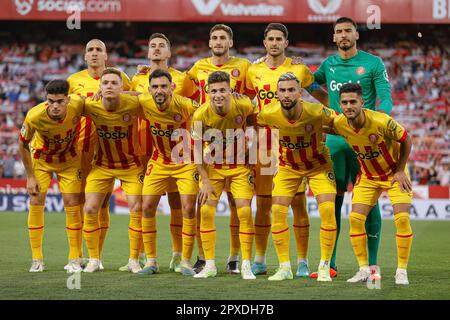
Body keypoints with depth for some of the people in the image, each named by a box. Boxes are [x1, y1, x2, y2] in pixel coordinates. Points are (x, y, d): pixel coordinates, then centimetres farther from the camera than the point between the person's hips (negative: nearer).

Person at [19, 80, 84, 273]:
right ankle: (37, 260, 4)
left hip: (69, 160, 1)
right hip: (40, 159, -1)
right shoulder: (34, 116, -33)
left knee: (72, 204, -4)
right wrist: (30, 177, -13)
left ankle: (74, 259, 5)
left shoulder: (78, 104, -32)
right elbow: (23, 145, -15)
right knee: (36, 202, -6)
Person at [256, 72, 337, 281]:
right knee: (277, 211, -8)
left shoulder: (316, 112, -32)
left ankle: (324, 266, -2)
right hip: (288, 166, 2)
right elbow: (253, 122, -1)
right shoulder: (268, 114, -24)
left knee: (327, 211, -15)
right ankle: (284, 267, 4)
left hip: (318, 164, -2)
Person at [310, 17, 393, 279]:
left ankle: (372, 264, 2)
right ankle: (330, 264, 8)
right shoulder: (329, 65, 12)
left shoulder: (373, 63, -1)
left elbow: (386, 97, -6)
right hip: (334, 140, 4)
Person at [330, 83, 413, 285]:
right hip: (367, 177, 4)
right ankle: (364, 270, 3)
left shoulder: (382, 122, -31)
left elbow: (405, 140, -15)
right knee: (355, 218, -8)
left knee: (402, 218, -16)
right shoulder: (338, 124, -20)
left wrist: (400, 170, -12)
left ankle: (402, 271, -4)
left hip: (394, 172, -4)